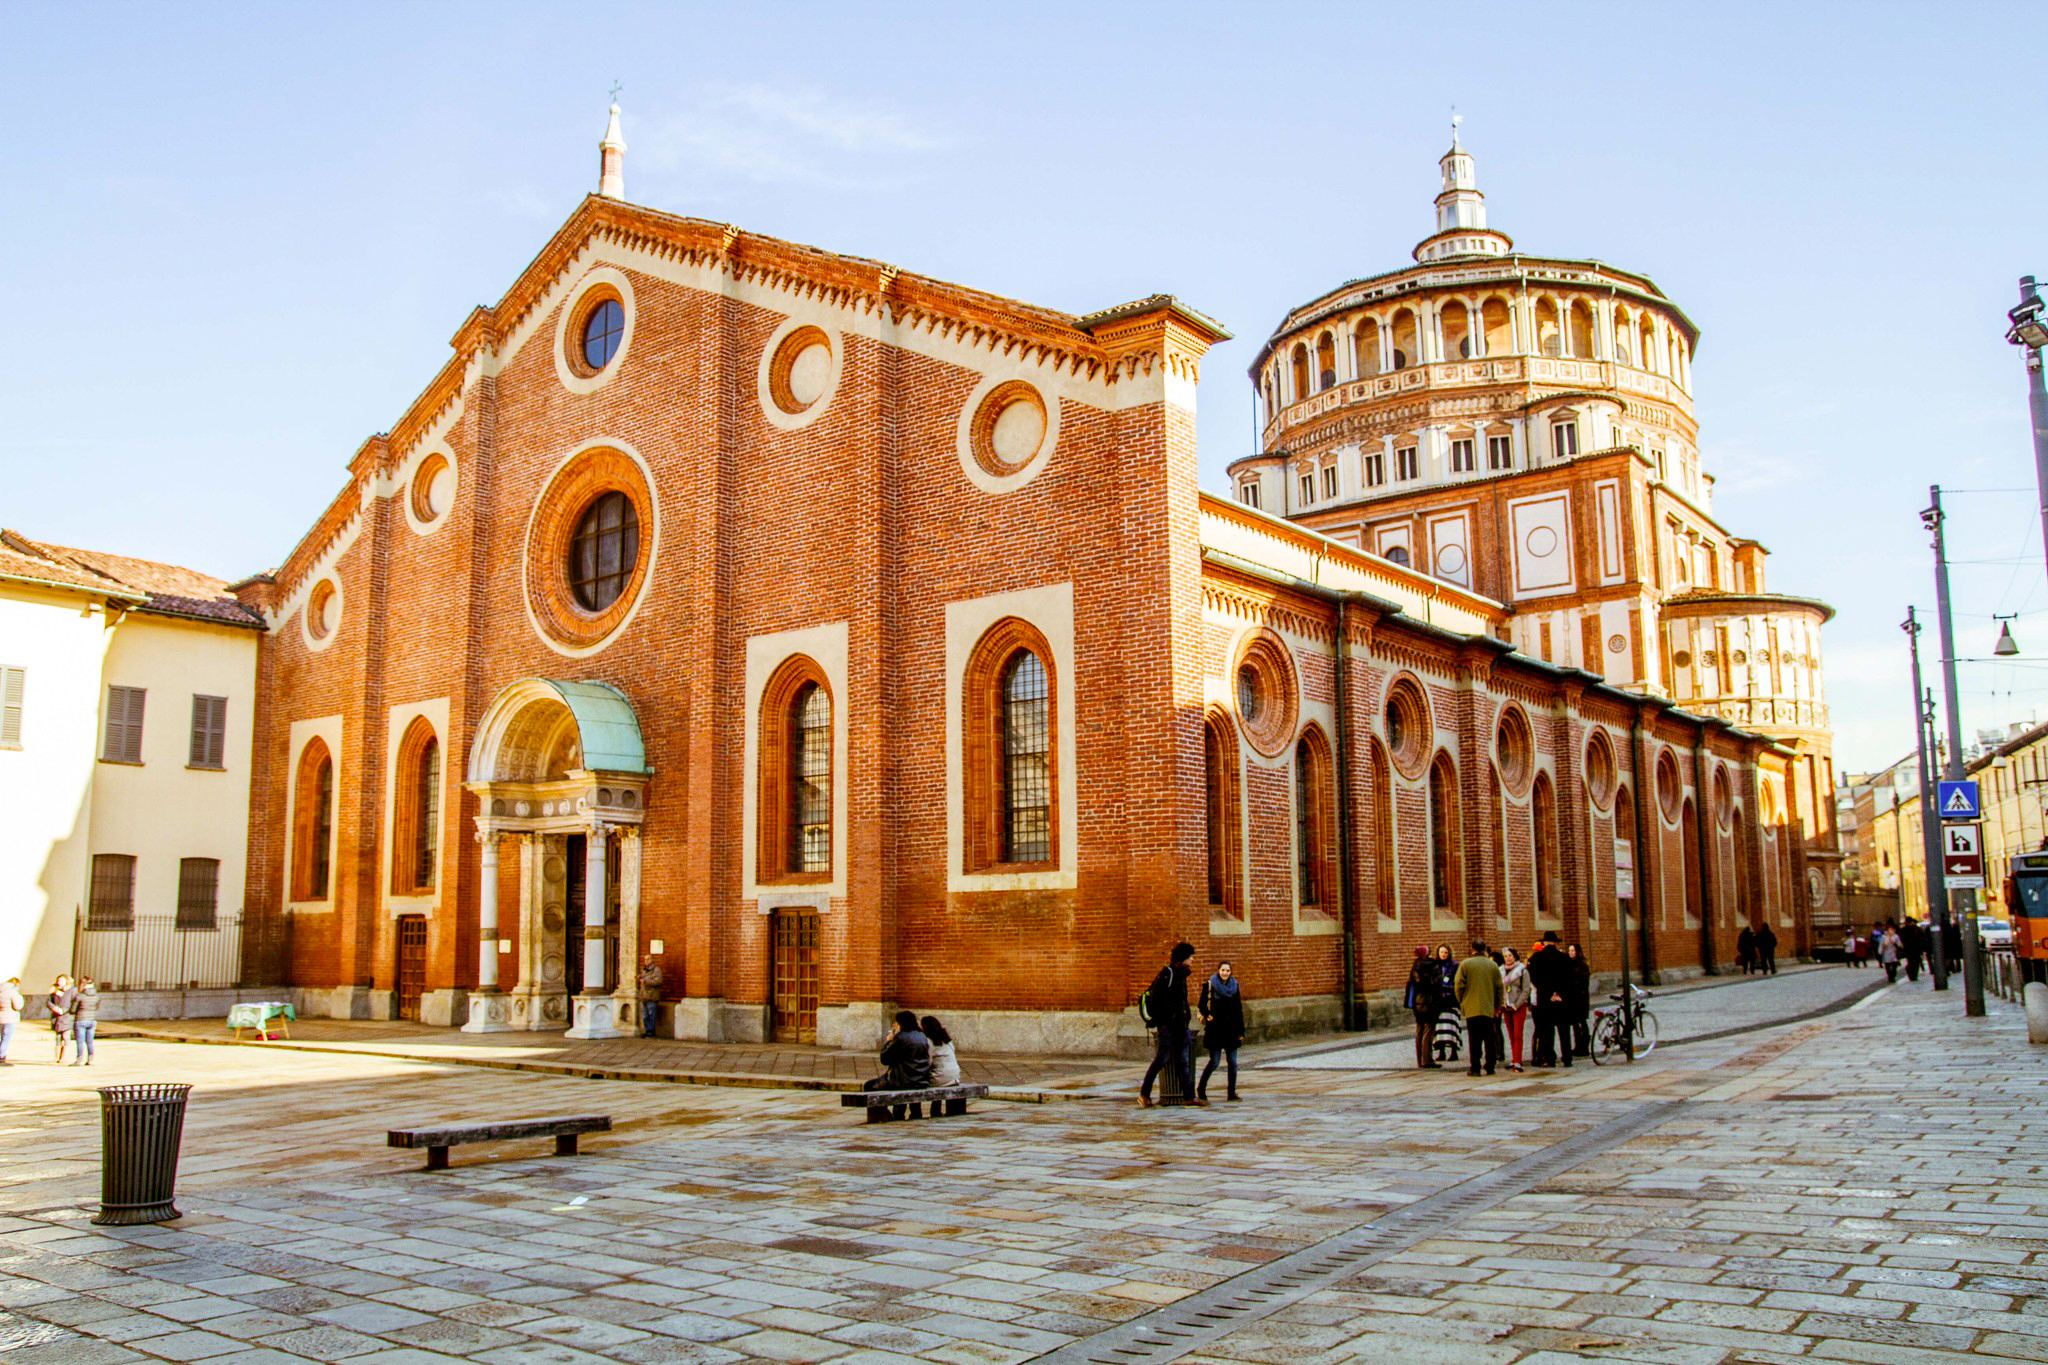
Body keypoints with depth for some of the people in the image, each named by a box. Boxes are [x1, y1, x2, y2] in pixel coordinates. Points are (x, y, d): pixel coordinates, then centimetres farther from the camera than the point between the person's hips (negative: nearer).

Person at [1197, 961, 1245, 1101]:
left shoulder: (1234, 986, 8)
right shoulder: (1210, 985, -4)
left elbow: (1239, 1010, 9)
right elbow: (1202, 1004, 1)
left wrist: (1241, 1031, 6)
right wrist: (1207, 1015, -18)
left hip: (1231, 1029, 4)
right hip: (1215, 1029, -4)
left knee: (1233, 1062, 3)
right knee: (1214, 1062, -5)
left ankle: (1231, 1092, 12)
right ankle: (1201, 1089, 9)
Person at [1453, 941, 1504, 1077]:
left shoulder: (1465, 964, -4)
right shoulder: (1493, 965, 4)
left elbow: (1459, 985, -5)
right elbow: (1499, 987, 7)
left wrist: (1461, 1002, 10)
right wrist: (1497, 1006, 18)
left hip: (1471, 1008, -2)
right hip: (1489, 1008, 2)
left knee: (1474, 1040, 1)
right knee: (1490, 1040, 10)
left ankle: (1475, 1068, 0)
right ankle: (1490, 1067, 12)